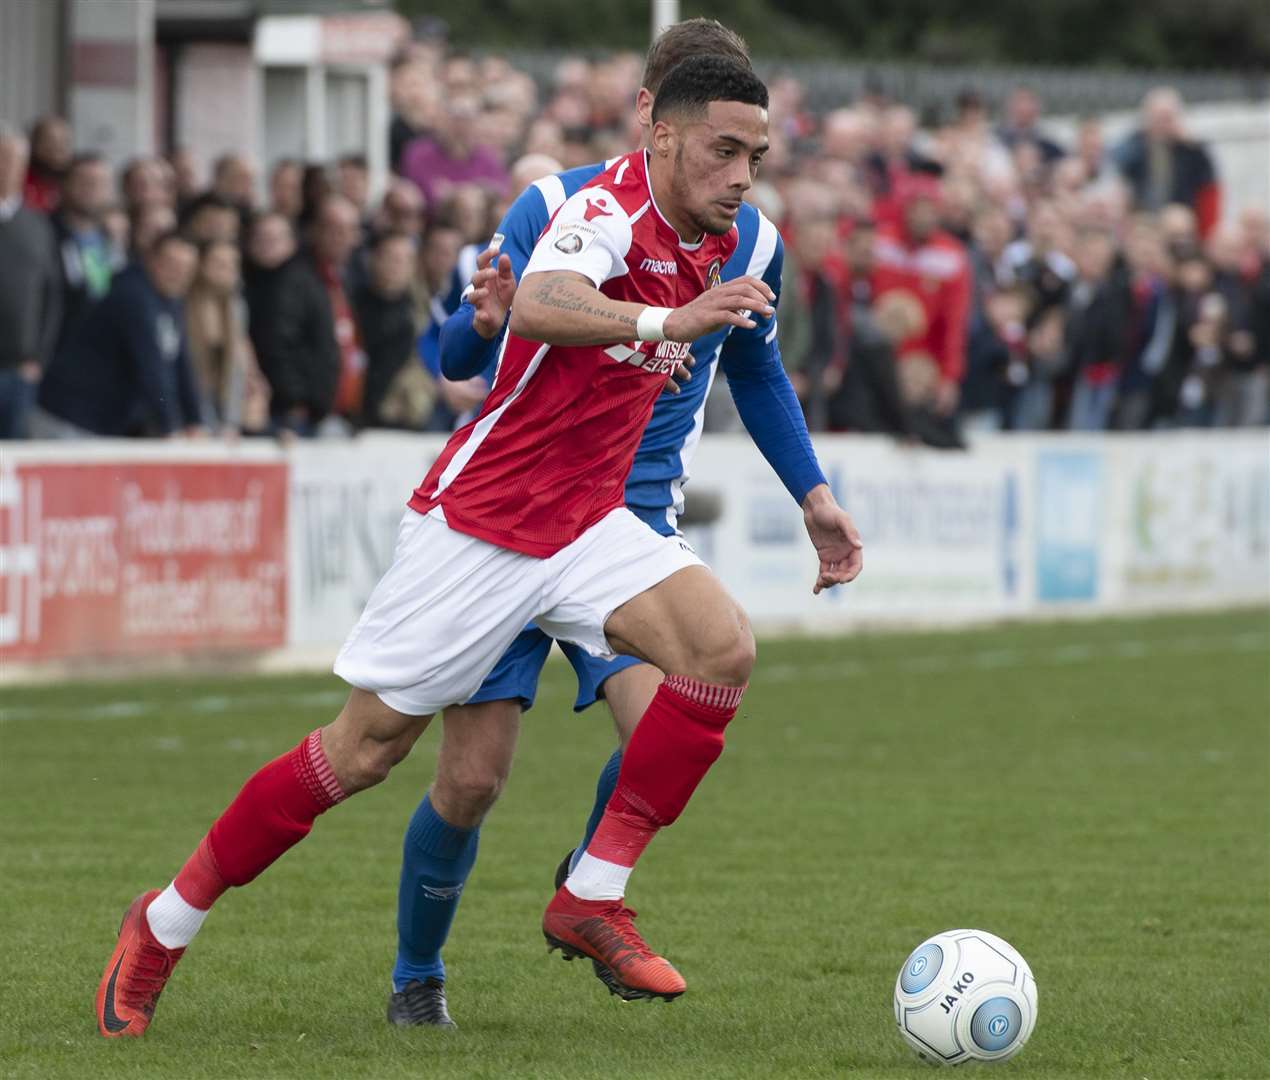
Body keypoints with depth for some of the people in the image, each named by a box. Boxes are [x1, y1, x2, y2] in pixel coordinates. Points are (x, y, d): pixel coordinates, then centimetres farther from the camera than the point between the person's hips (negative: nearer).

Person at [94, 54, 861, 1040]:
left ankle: (592, 899, -8)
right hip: (480, 516, -7)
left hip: (587, 523, 7)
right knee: (364, 751, -1)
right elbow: (538, 305, -43)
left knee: (724, 649, -18)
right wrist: (663, 321, -58)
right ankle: (164, 925, 18)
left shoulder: (712, 244, 6)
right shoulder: (610, 210, -20)